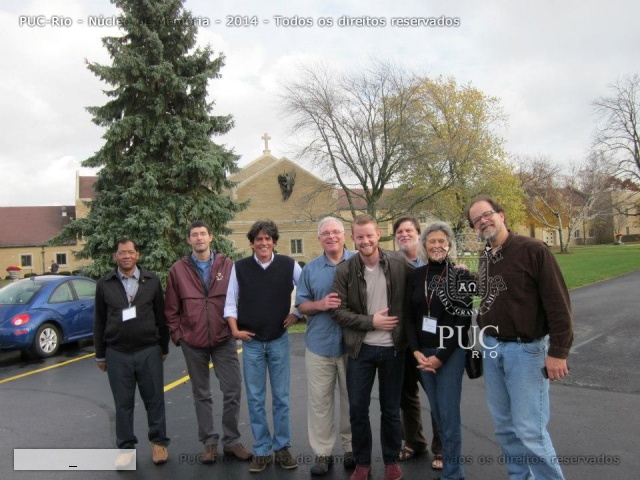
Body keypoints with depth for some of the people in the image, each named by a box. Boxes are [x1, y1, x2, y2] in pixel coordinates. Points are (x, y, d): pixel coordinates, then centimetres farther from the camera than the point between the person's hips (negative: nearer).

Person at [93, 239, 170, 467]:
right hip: (117, 353, 1)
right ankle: (126, 447, 25)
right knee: (123, 403, 10)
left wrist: (164, 347, 8)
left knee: (154, 399, 7)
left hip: (149, 351, 0)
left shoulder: (152, 281, 2)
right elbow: (99, 321, 8)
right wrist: (100, 354, 8)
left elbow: (161, 316, 6)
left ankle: (158, 442, 24)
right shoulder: (104, 284, 3)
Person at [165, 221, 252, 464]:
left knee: (233, 390, 2)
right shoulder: (178, 270, 0)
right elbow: (171, 309, 3)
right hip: (193, 343, 1)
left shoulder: (227, 265, -1)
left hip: (224, 341, 0)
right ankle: (209, 442, 26)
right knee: (201, 394, 12)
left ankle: (231, 440, 19)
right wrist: (178, 335, -1)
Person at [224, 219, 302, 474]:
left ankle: (282, 448, 24)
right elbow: (230, 302, 4)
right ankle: (261, 451, 21)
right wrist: (235, 329, -6)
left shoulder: (288, 265, -5)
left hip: (279, 340, 0)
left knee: (281, 397, 9)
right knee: (255, 399, 8)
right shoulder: (240, 267, -2)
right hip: (251, 341, 1)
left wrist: (297, 313, -1)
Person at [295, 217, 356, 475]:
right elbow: (301, 305, 5)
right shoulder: (310, 269, 5)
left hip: (352, 343, -1)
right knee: (319, 401, 7)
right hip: (319, 345, 1)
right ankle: (322, 452, 20)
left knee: (352, 399, 11)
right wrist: (320, 304, -14)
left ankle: (352, 448, 28)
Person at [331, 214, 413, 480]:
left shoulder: (399, 263, -6)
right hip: (361, 349, 0)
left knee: (391, 409, 13)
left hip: (393, 348, 0)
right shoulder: (344, 270, -7)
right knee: (358, 409, 9)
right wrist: (371, 321, -14)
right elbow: (338, 311, -8)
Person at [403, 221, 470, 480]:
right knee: (437, 411, 12)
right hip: (423, 353, 3)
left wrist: (440, 356, -13)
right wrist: (416, 351, -7)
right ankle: (445, 454, 29)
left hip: (450, 353, -3)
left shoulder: (460, 276, -6)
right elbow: (408, 315, 3)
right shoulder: (416, 275, 3)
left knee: (449, 413, 0)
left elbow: (463, 321, -9)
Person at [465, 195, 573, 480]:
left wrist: (558, 351, -16)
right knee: (504, 426, 13)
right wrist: (485, 338, 9)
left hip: (526, 349, -6)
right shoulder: (485, 260, 11)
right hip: (491, 349, 7)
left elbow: (558, 302, -13)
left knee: (529, 429, -4)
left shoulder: (532, 250, -10)